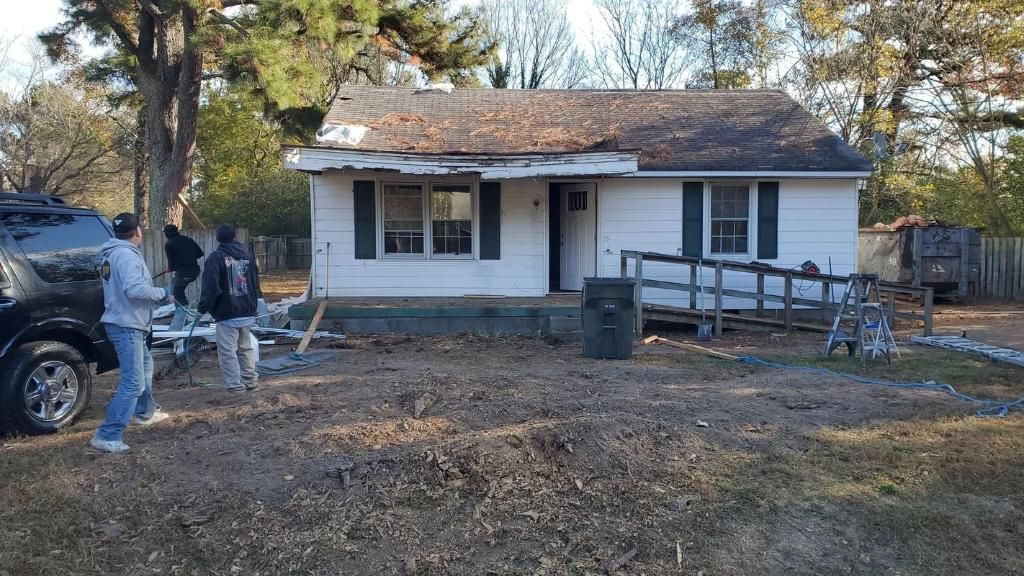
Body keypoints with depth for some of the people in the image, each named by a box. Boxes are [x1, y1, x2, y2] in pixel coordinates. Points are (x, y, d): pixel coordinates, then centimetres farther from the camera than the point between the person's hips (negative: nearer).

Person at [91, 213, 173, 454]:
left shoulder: (113, 254, 14)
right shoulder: (127, 254, -18)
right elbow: (135, 289, -30)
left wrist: (158, 297, 16)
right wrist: (163, 293, -16)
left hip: (125, 324, 11)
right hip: (126, 326, -11)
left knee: (144, 366, 29)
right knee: (133, 383, -12)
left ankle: (144, 412, 45)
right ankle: (108, 436, -13)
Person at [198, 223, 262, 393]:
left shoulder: (216, 257, -10)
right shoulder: (247, 252, 8)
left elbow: (210, 286, -15)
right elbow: (256, 279, 16)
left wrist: (204, 307, -7)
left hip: (227, 314, -6)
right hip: (248, 311, 6)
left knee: (228, 350, -1)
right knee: (246, 347, 18)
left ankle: (235, 385, -3)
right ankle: (250, 381, 23)